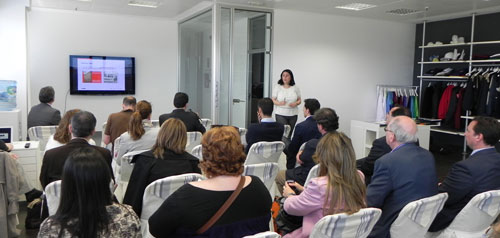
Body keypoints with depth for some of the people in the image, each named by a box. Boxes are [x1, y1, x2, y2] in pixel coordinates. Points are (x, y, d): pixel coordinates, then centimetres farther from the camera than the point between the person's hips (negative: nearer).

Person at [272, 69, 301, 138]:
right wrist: (279, 103, -18)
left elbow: (299, 100, 11)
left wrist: (296, 103, -11)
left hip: (293, 114, 2)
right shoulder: (277, 88, 2)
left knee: (289, 134, 5)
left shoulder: (295, 88, 6)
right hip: (281, 114, -2)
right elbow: (273, 100, 2)